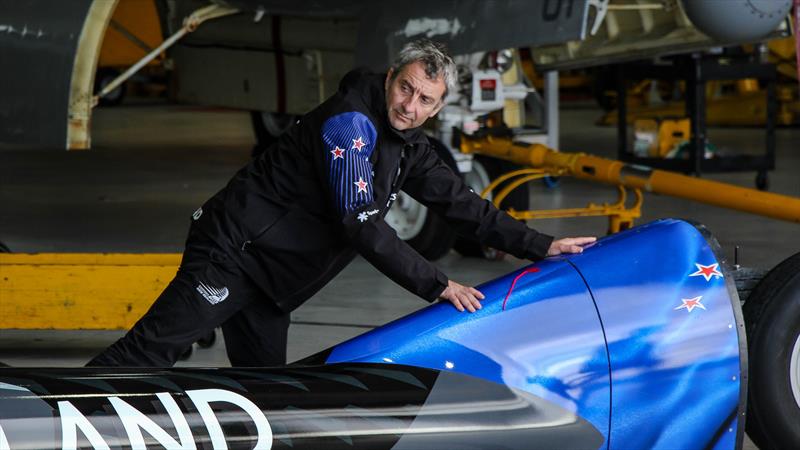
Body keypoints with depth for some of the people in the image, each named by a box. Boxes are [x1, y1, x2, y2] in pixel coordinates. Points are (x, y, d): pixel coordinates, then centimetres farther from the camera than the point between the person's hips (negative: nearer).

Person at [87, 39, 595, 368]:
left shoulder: (409, 147, 8)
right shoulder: (351, 121, -20)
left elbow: (462, 203, 15)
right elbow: (361, 224, -24)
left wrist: (542, 246, 12)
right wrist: (438, 285, -20)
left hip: (267, 287, 10)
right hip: (236, 249, -10)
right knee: (153, 348, -15)